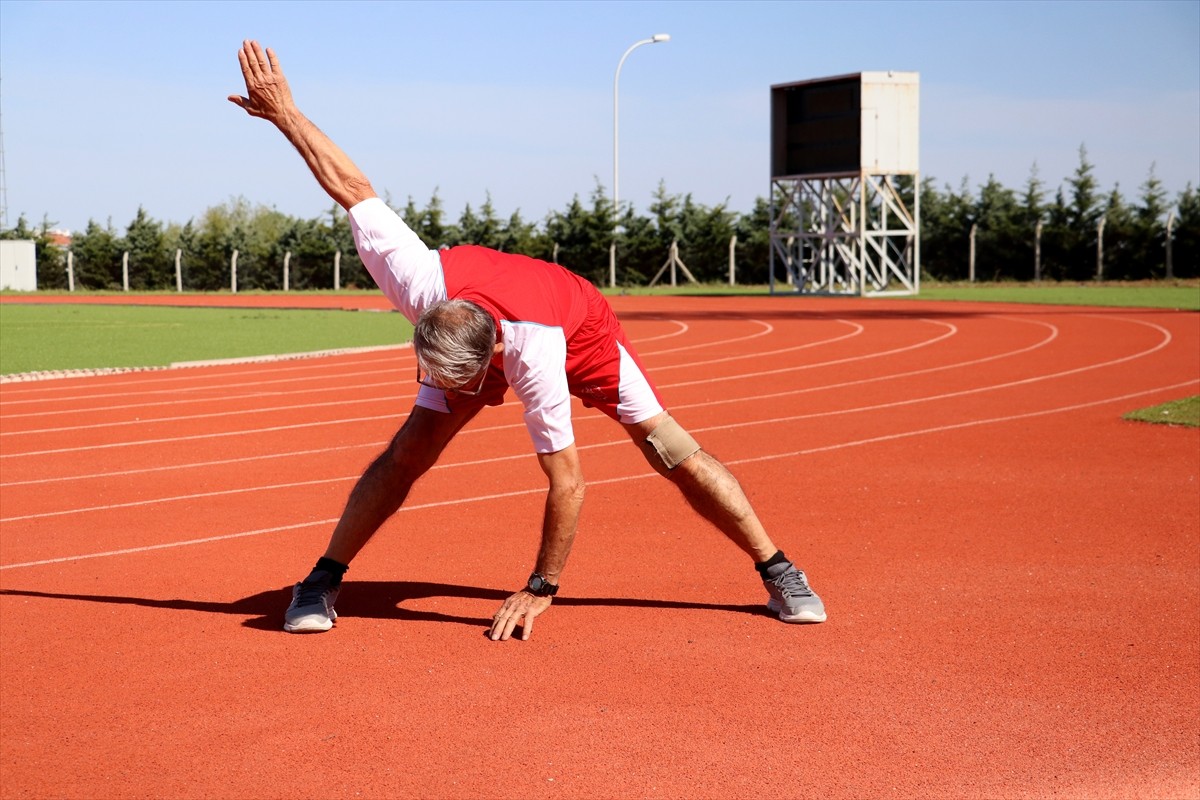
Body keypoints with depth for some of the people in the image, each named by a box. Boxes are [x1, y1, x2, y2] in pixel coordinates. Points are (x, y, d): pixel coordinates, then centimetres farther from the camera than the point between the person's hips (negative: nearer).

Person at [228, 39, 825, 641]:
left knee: (677, 457, -9)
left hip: (582, 330, -3)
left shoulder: (533, 358, -47)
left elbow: (567, 483, -37)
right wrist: (284, 112, -19)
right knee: (407, 454, -16)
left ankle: (779, 574, 4)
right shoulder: (418, 287, -40)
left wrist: (541, 590, -29)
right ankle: (321, 584, -4)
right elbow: (353, 187, -27)